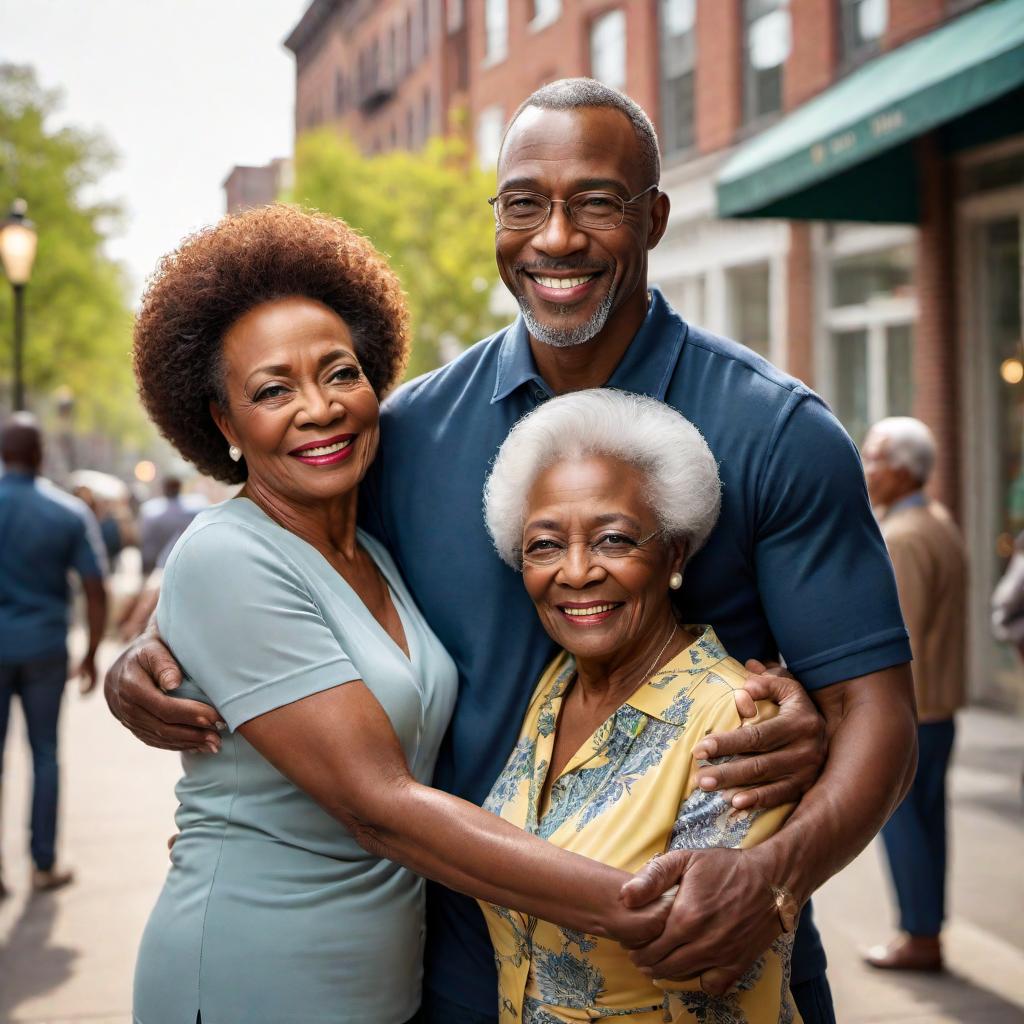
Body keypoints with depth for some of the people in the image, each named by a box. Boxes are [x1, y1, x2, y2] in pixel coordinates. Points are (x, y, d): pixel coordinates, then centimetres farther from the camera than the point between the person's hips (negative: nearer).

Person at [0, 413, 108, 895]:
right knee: (44, 752, 12)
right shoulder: (70, 513, -4)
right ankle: (44, 864, 16)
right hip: (44, 647, 1)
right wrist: (90, 655, 7)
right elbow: (96, 591, -4)